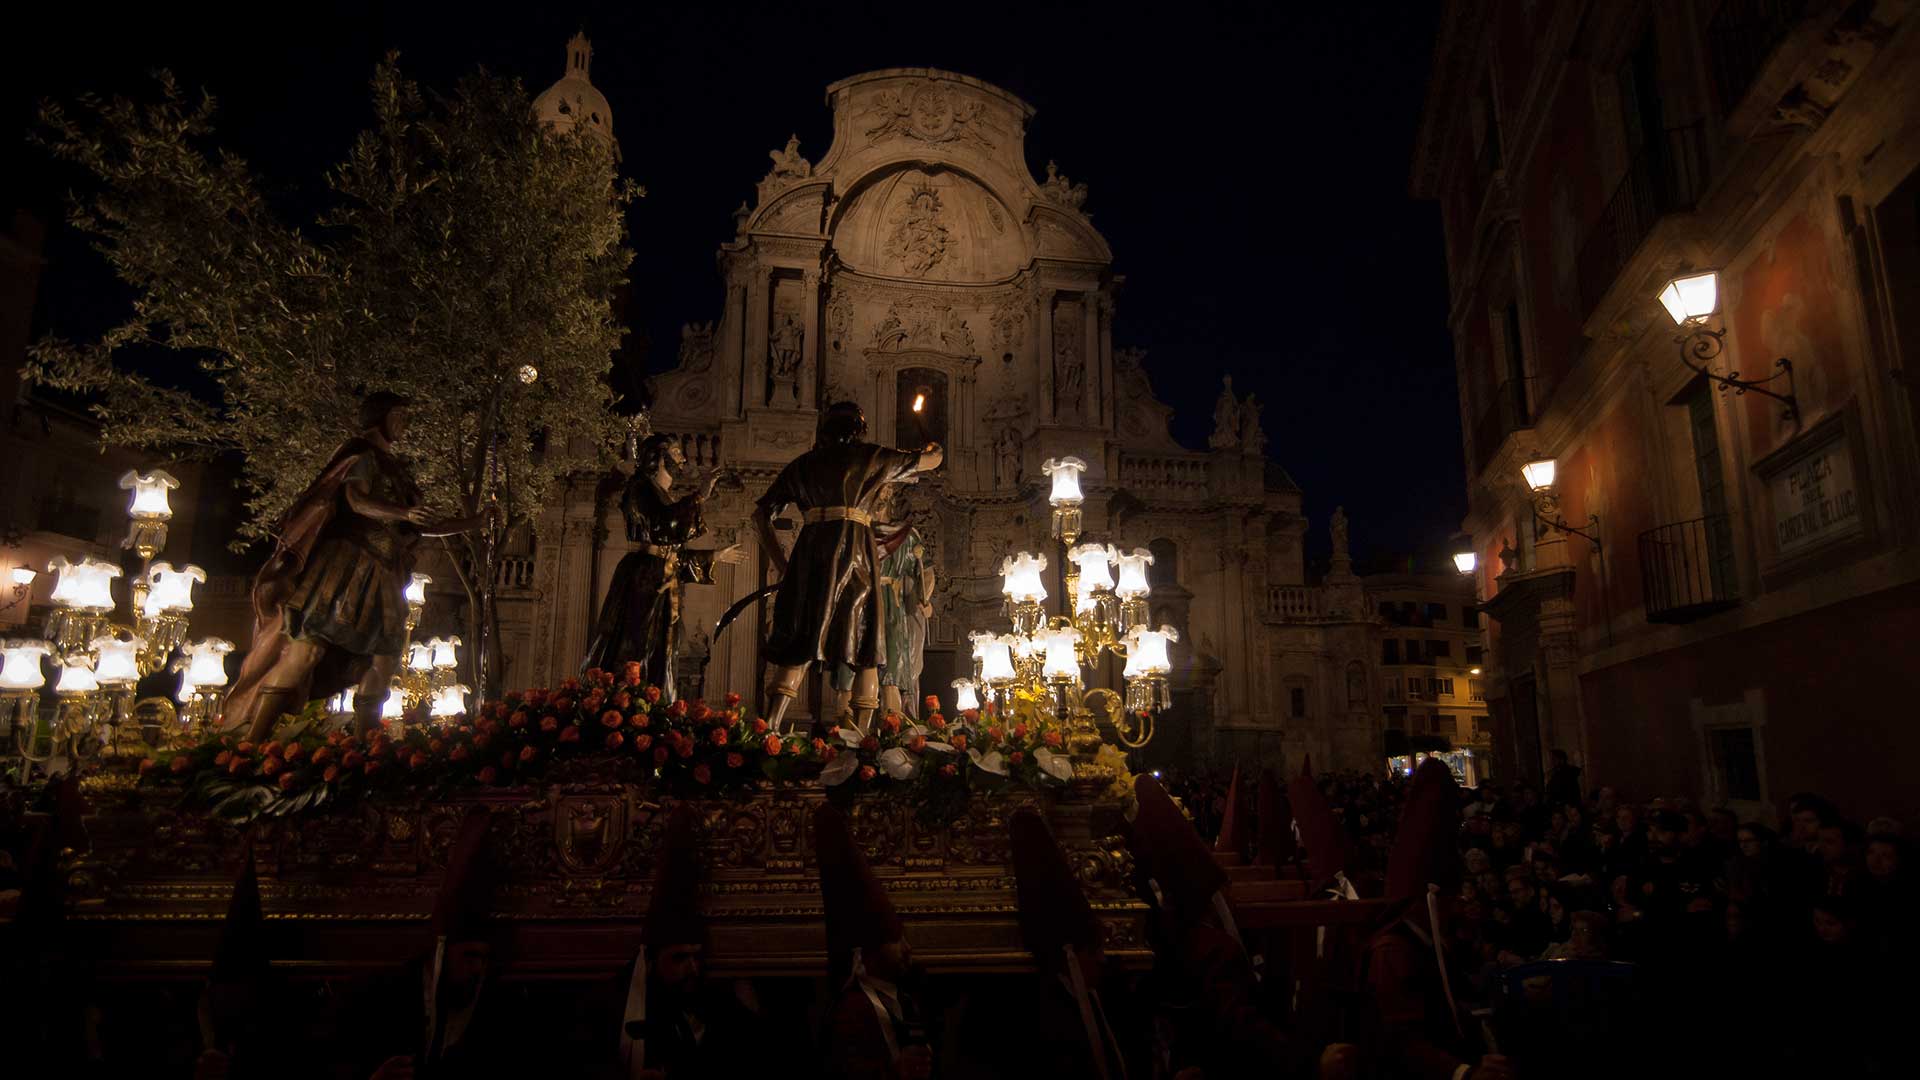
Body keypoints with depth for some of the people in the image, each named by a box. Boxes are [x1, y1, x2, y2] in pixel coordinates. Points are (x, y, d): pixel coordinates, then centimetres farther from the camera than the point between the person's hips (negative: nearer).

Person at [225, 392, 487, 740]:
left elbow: (423, 527, 28)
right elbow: (357, 499, -16)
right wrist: (403, 513, -33)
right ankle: (252, 741, -19)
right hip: (346, 565, -9)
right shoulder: (362, 454, 2)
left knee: (384, 659, 2)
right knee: (308, 646, -18)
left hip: (381, 578, 9)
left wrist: (476, 522, 24)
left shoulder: (397, 470, 26)